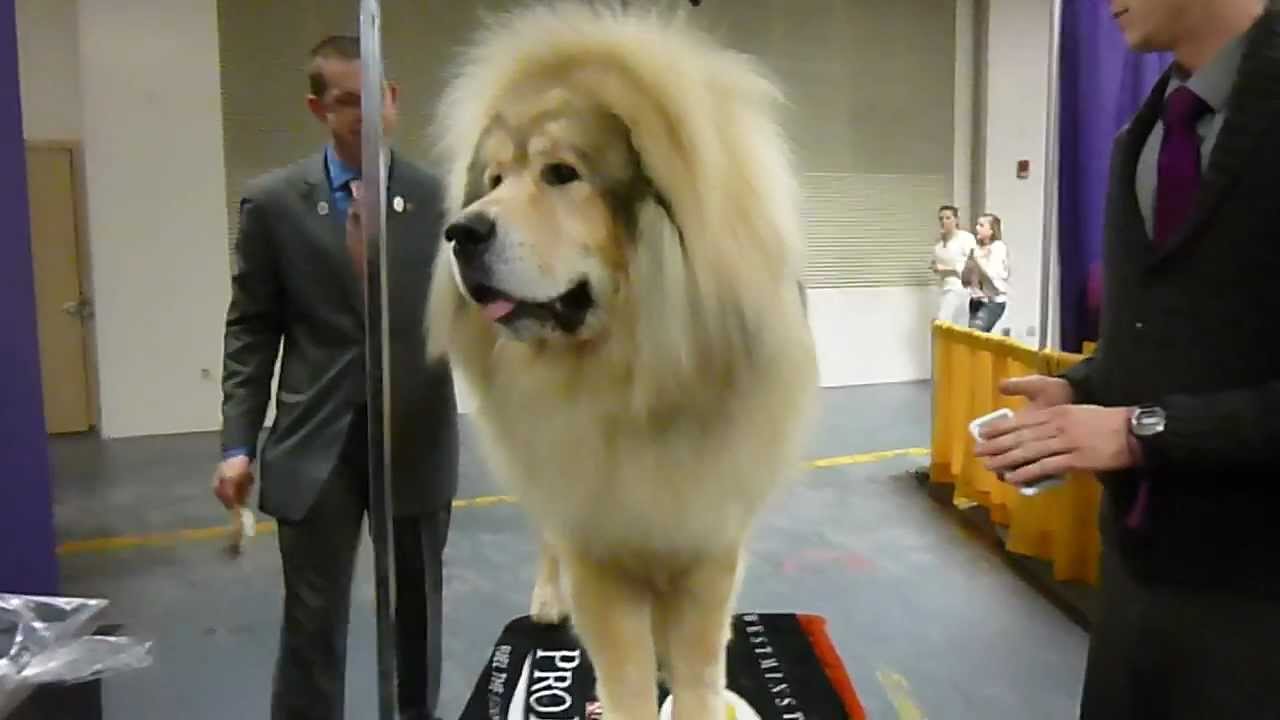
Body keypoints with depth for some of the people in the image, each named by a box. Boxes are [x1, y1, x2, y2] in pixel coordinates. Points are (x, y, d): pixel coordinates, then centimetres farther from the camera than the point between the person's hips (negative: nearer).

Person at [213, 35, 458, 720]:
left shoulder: (442, 197, 1)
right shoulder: (272, 200, 0)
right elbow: (251, 330, 2)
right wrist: (238, 443, -4)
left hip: (416, 438, 1)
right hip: (316, 442, -1)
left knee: (417, 611, 16)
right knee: (313, 621, 6)